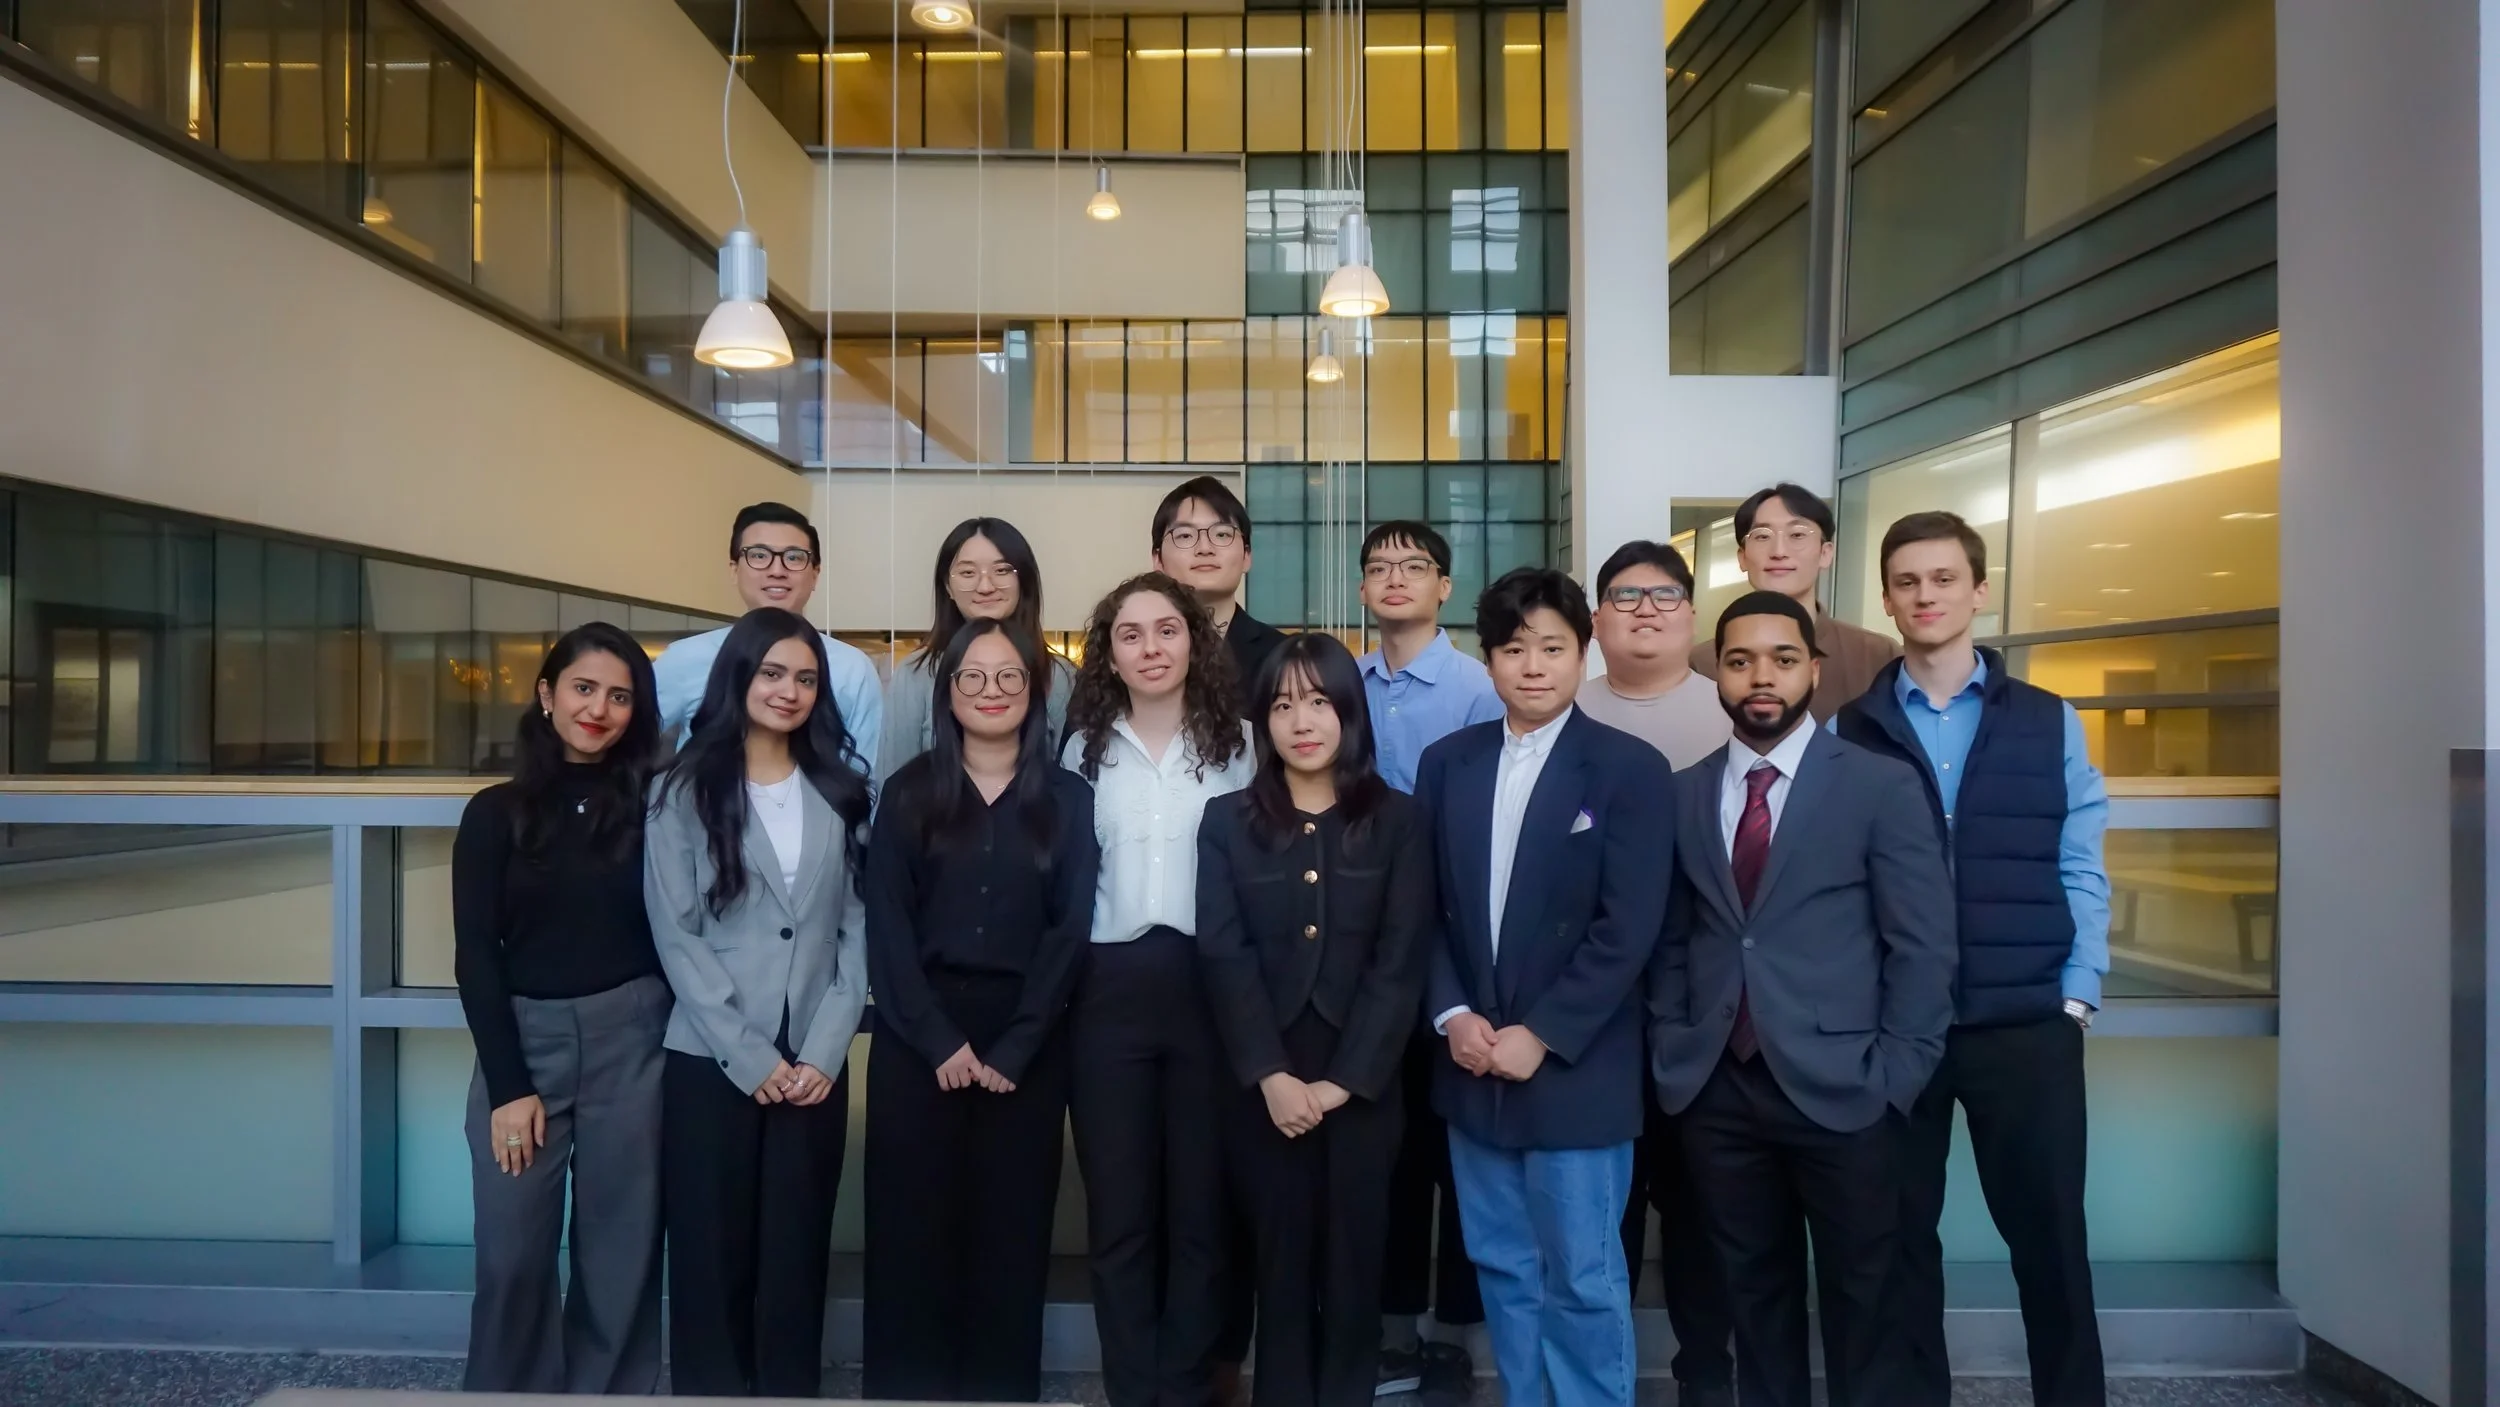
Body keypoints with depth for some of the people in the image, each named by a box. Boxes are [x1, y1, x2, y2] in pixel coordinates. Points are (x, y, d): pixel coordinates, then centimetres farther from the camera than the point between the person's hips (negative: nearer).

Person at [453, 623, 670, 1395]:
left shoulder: (653, 806, 1)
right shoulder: (496, 813, 3)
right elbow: (475, 956, 0)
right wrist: (508, 1085, -6)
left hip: (632, 1041, 0)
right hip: (523, 1039, 1)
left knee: (620, 1252, 6)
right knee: (513, 1253, 1)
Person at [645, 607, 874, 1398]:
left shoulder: (840, 793, 9)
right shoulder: (686, 790, 2)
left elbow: (859, 929, 5)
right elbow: (675, 935, -5)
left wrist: (823, 1051, -6)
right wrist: (750, 1057, -11)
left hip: (814, 1064, 2)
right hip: (709, 1061, -2)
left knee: (797, 1258, 7)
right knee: (713, 1257, 4)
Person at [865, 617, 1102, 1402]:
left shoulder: (1067, 800, 5)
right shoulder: (910, 791, 5)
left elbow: (1070, 930, -2)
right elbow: (886, 925, -2)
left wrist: (1012, 1049, -10)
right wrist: (940, 1041, -11)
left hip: (1027, 1042, 0)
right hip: (918, 1035, 0)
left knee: (1011, 1233, 5)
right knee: (911, 1229, 3)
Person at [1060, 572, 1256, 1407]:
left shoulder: (1236, 741, 4)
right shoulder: (1085, 748, 9)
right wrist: (1057, 983, 3)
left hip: (1211, 984, -1)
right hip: (1110, 989, 1)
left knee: (1201, 1203, 7)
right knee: (1119, 1209, 7)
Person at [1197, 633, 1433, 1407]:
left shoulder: (1399, 820, 0)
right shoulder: (1227, 822, 3)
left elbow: (1400, 963, -5)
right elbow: (1224, 956, -5)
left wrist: (1343, 1080, -11)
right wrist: (1271, 1075, -14)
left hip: (1363, 1081, 0)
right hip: (1264, 1083, 0)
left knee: (1353, 1260, 9)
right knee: (1282, 1260, 9)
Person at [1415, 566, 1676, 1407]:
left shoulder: (1630, 769, -7)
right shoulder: (1447, 763, 6)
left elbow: (1627, 929, -12)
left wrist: (1541, 1036, -15)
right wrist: (1451, 1014, -6)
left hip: (1575, 1071, -4)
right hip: (1473, 1064, 4)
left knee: (1582, 1281, 5)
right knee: (1503, 1271, 15)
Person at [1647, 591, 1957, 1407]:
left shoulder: (1881, 785, -3)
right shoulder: (1683, 795, 7)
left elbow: (1923, 945, -5)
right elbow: (1669, 941, 10)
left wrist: (1895, 1078, -9)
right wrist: (1671, 1053, 2)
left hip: (1840, 1089, -2)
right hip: (1717, 1091, 3)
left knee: (1860, 1295, 12)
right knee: (1754, 1287, 16)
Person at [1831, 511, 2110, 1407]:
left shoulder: (2049, 722, 6)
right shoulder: (1849, 732, 3)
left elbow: (2080, 871, 4)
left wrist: (2076, 998, -2)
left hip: (2025, 1026, 0)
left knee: (2049, 1237, 9)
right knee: (1900, 1238, 11)